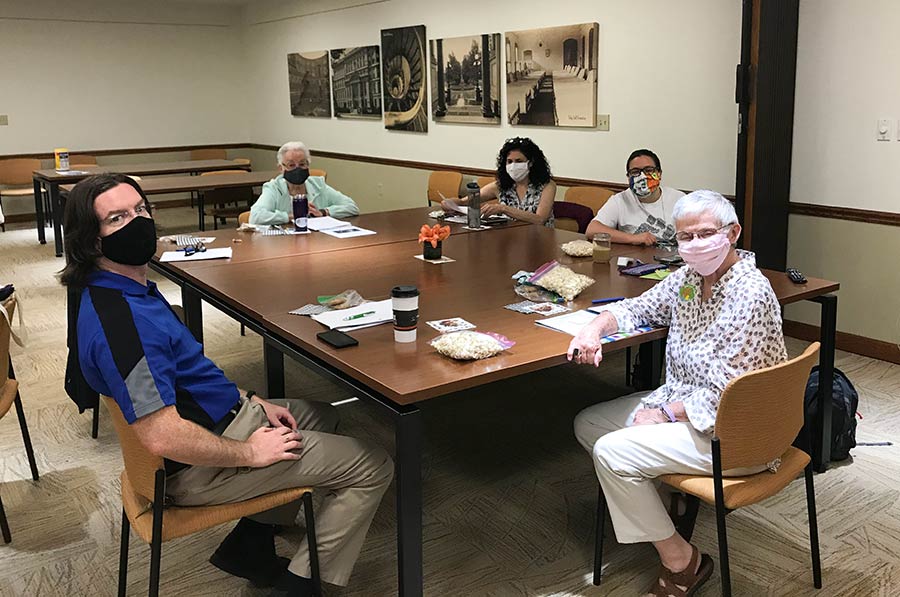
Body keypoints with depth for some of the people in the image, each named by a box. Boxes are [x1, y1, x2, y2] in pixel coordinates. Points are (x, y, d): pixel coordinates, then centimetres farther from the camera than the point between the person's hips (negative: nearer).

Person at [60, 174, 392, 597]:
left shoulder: (131, 287, 5)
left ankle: (250, 545, 24)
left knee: (321, 416, 30)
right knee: (372, 468, -5)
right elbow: (161, 437, -33)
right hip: (199, 469, -10)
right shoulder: (118, 321, -29)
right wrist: (249, 453, -21)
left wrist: (250, 402, 9)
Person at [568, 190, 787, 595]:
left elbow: (724, 394, -24)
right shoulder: (690, 277, 2)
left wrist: (664, 414, -16)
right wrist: (595, 328, -9)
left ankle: (680, 561, -3)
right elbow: (638, 308, 12)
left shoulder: (750, 294, -24)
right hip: (682, 401, 9)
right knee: (587, 423, 6)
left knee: (611, 452, -21)